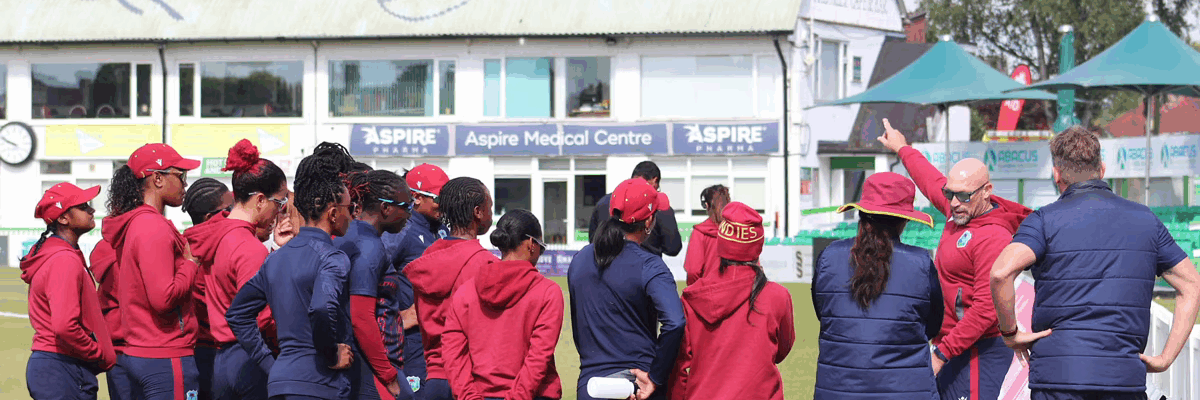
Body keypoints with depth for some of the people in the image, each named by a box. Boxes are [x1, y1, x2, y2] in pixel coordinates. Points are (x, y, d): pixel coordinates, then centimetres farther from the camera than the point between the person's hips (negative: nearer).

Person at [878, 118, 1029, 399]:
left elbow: (986, 309, -24)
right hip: (952, 347, 10)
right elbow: (931, 181, 32)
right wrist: (902, 149, 48)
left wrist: (942, 353, -24)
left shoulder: (993, 237, -18)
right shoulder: (960, 211, 9)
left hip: (976, 354, -10)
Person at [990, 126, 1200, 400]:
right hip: (1127, 376, 3)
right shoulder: (1145, 219, 12)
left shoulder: (1045, 220, -1)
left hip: (1058, 377, -3)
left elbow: (1001, 272, -18)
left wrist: (1010, 333, -5)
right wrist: (1166, 358, 9)